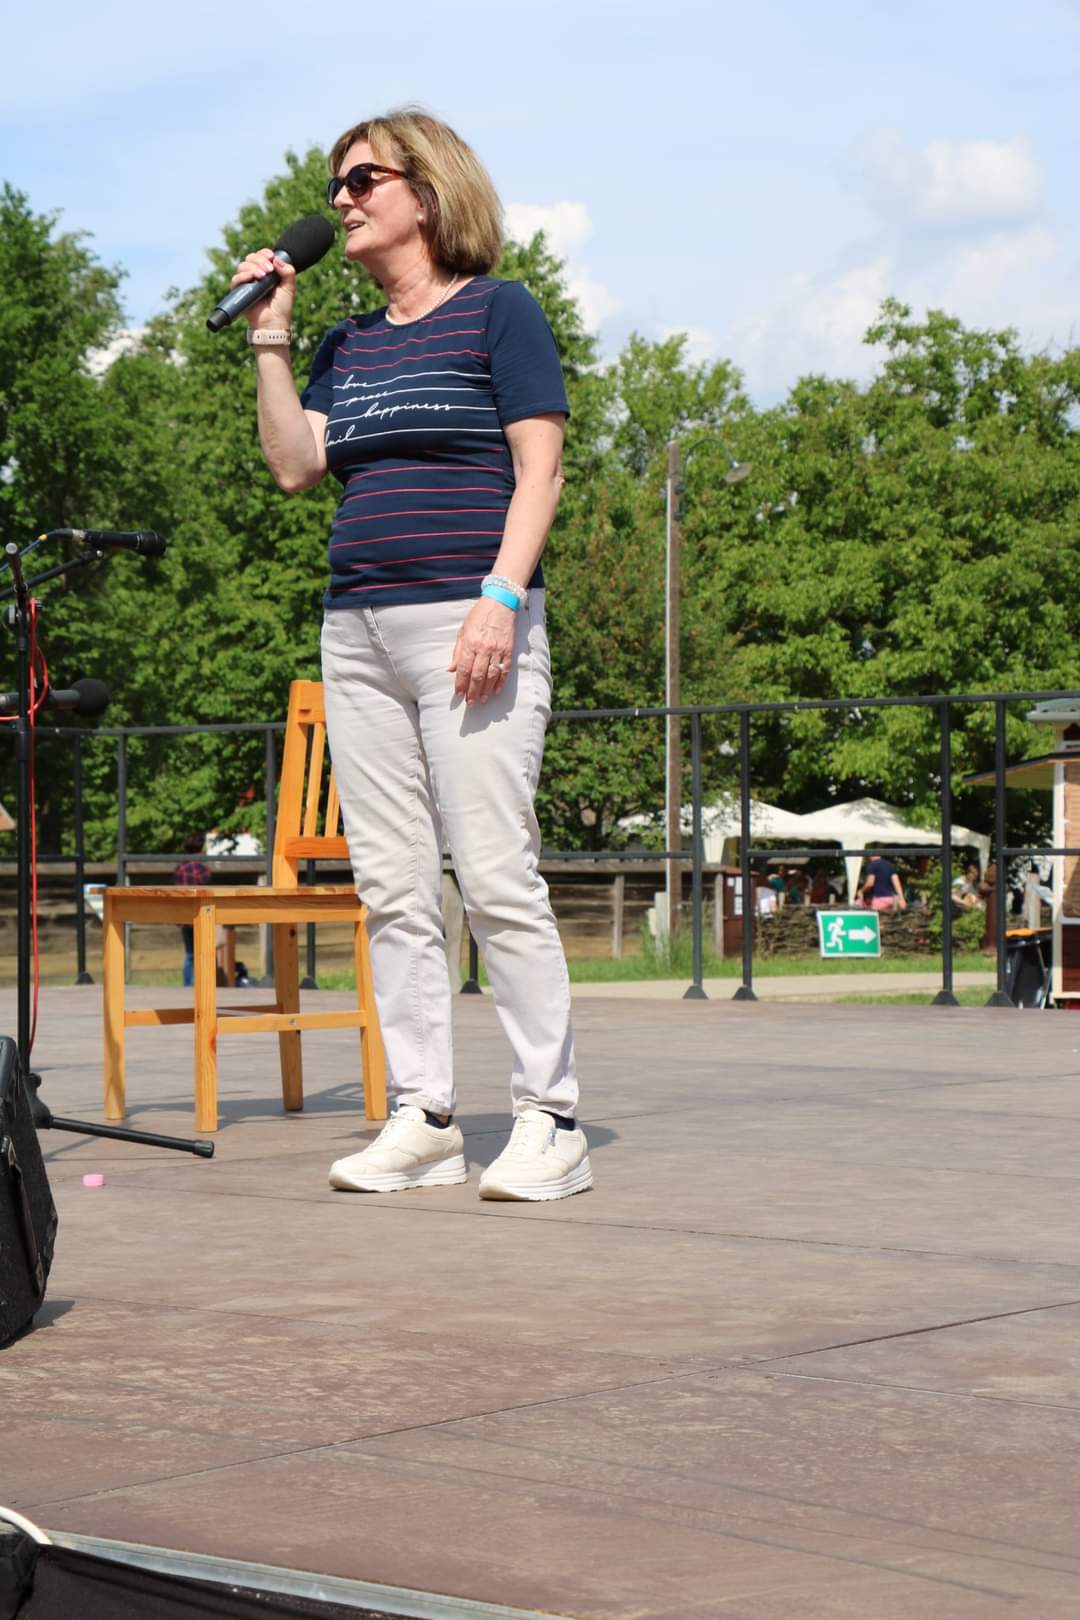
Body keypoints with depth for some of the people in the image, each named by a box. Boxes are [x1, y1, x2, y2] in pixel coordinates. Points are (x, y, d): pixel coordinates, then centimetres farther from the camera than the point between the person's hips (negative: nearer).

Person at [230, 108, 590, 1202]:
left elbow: (539, 468, -5)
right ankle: (422, 1119, 7)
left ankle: (549, 1121, -6)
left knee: (497, 876, -10)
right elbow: (294, 465, 12)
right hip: (357, 627, 7)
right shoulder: (349, 345, 21)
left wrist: (501, 598, -16)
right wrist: (269, 338, 8)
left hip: (465, 621, -7)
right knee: (391, 886, 3)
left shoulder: (497, 312, 3)